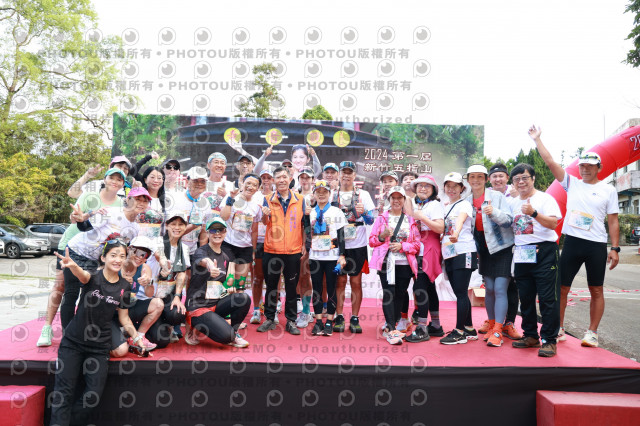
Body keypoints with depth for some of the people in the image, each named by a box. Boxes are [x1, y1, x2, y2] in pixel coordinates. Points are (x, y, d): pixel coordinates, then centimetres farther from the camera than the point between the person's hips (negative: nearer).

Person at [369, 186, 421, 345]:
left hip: (405, 263, 2)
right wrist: (382, 236, -12)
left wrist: (402, 246, -9)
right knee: (388, 294, -11)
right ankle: (392, 330, -10)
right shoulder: (382, 218, 10)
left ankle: (389, 328, 17)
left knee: (399, 295, 5)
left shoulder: (410, 220, 12)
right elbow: (372, 240, 7)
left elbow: (417, 244, 8)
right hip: (386, 262, -2)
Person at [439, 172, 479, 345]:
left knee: (461, 293, -5)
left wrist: (456, 233, -46)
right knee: (460, 293, 12)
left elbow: (460, 220, -27)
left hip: (463, 252, -7)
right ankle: (469, 329, 22)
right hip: (449, 254, 7)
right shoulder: (444, 207, 17)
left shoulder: (464, 204, -5)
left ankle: (459, 332, 2)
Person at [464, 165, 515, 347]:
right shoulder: (467, 201, 5)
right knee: (489, 289, 8)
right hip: (485, 250, 4)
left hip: (503, 248, -4)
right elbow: (467, 225, 15)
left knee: (500, 289, -9)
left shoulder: (497, 196, -9)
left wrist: (494, 212, -31)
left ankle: (497, 332, -6)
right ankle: (491, 325, 21)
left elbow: (509, 220, -14)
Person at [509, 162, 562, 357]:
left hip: (544, 252, -6)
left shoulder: (545, 198, -2)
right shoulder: (513, 203, 16)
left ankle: (549, 340, 1)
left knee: (548, 298, -6)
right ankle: (531, 336, 22)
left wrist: (534, 213, -26)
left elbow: (553, 223, -13)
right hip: (521, 254, 6)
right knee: (525, 298, 10)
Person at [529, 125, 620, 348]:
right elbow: (549, 161, 3)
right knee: (562, 287, 4)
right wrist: (537, 139, 0)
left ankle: (592, 333, 18)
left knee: (596, 290, 7)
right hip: (572, 242, 1)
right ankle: (558, 329, 15)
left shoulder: (608, 190, 4)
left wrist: (615, 248, -3)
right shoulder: (572, 183, 7)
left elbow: (613, 221, 3)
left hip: (597, 245, -1)